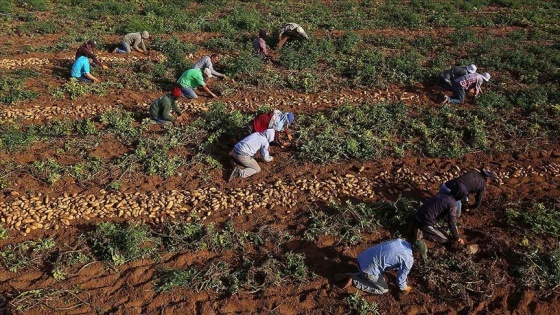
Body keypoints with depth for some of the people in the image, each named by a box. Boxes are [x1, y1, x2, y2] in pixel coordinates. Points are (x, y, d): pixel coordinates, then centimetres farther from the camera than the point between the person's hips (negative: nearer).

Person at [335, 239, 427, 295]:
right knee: (383, 289, 14)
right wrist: (404, 289, 17)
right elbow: (400, 279, -4)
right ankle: (354, 281, 5)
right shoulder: (408, 260, -12)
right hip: (369, 267, -7)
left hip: (363, 257, 8)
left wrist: (398, 270, 41)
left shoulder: (400, 241, 9)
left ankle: (348, 276, 19)